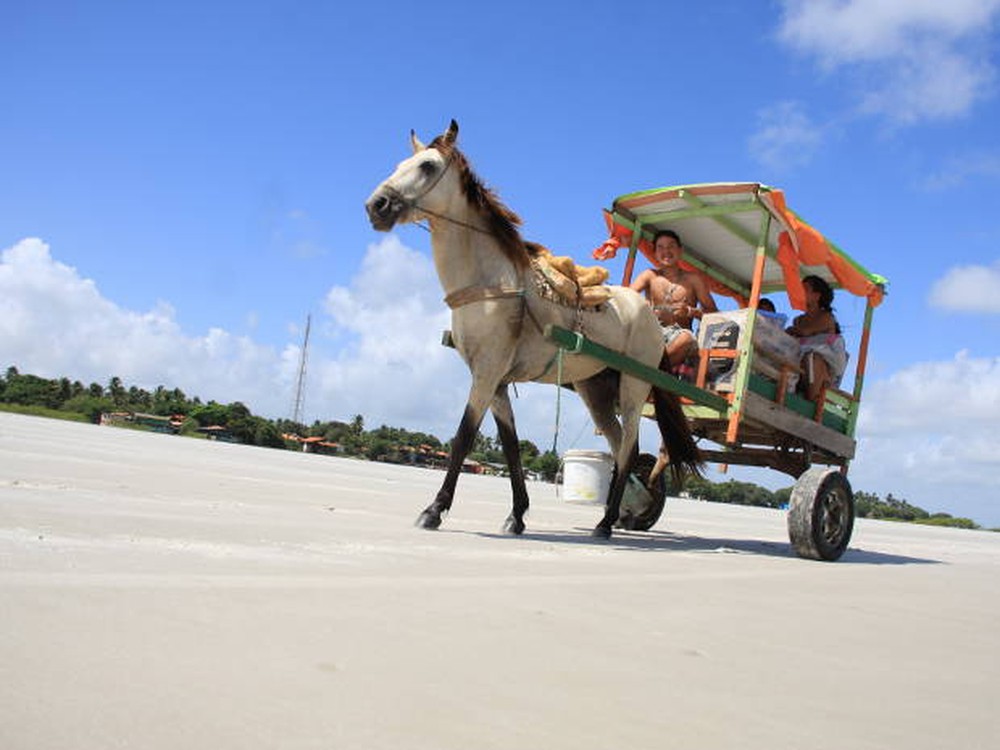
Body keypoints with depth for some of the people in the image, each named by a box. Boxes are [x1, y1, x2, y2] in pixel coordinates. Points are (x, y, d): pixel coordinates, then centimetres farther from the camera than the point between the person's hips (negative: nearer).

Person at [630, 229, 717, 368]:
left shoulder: (694, 279, 14)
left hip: (678, 333, -1)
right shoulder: (650, 276, 17)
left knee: (686, 338, -39)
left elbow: (713, 313, 8)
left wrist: (690, 311, -12)